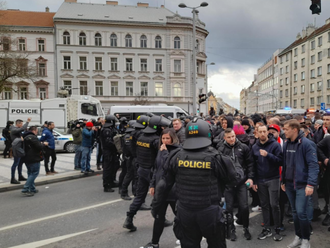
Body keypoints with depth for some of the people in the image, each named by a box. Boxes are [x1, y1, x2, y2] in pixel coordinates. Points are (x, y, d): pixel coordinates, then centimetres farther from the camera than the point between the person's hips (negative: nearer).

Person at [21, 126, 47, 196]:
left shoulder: (25, 137, 16)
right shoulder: (32, 137, -17)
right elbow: (39, 147, -21)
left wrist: (41, 144, 17)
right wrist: (44, 144, -2)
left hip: (27, 158, 10)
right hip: (34, 159, -10)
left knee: (31, 173, 17)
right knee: (34, 173, -7)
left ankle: (32, 189, 22)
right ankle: (25, 190, -12)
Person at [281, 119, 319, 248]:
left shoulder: (307, 143, -12)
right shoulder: (286, 144, 8)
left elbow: (313, 165, -16)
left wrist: (311, 184, -22)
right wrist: (283, 181, 14)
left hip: (302, 184, -6)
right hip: (289, 184, 6)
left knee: (301, 212, -6)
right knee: (295, 212, 14)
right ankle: (298, 236, 28)